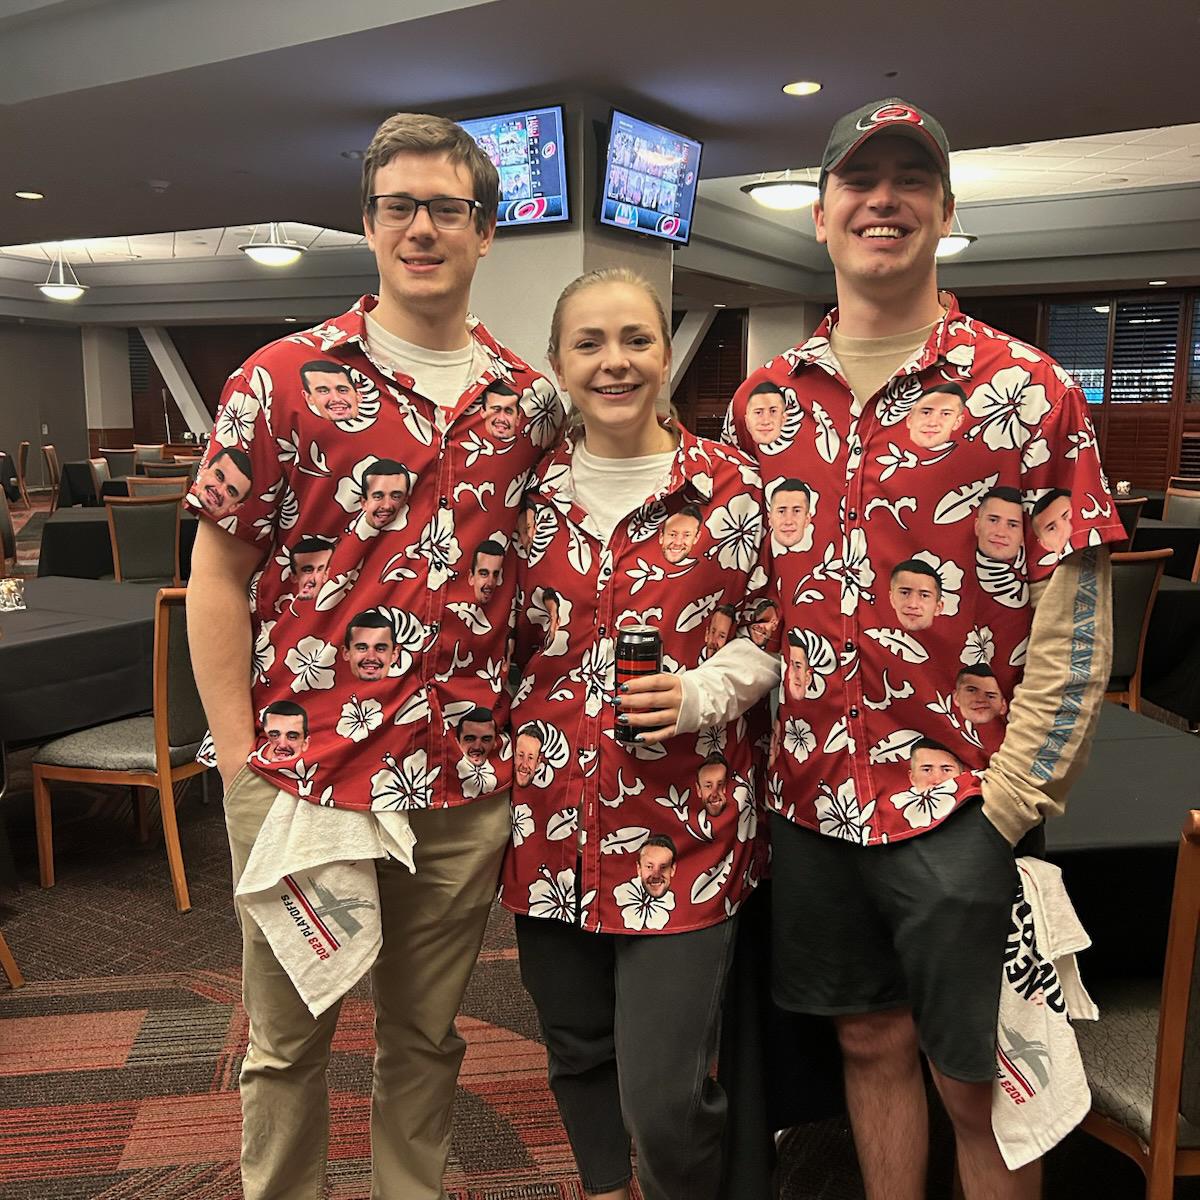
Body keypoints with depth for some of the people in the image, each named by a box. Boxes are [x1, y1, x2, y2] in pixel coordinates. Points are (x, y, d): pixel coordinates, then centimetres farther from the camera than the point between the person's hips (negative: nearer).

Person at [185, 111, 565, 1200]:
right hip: (302, 779, -2)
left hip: (467, 788, 3)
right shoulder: (281, 381, -4)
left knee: (428, 1038, 19)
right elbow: (218, 575, -4)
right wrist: (242, 760, -9)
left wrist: (519, 731, 6)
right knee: (289, 1040, 15)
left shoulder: (530, 398, 6)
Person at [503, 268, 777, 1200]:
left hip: (682, 819, -3)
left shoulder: (728, 484, -4)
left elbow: (768, 633, 2)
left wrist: (703, 694, -15)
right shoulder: (531, 488, 4)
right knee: (576, 1048, 21)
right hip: (551, 816, 4)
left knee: (664, 1095, -2)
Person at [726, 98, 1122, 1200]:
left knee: (977, 1084, 11)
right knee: (871, 1043, 20)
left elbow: (1073, 627, -9)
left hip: (962, 807, -3)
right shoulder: (765, 398, 5)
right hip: (812, 791, 4)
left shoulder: (1027, 390, -6)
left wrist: (1013, 801, -12)